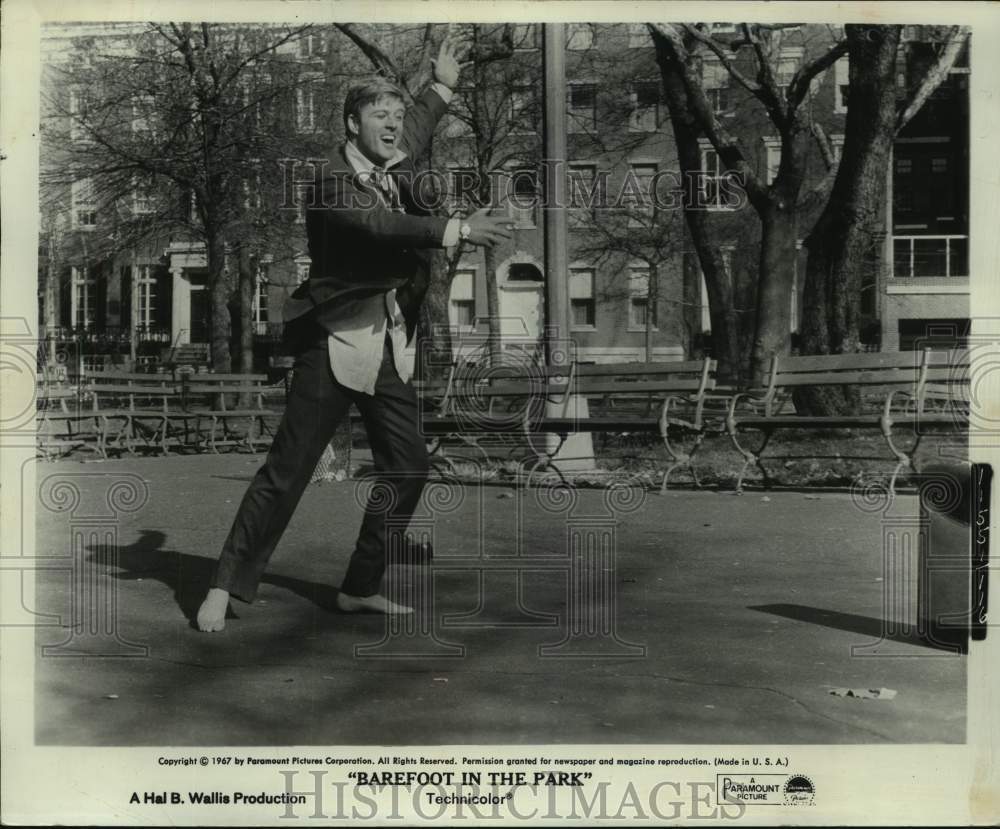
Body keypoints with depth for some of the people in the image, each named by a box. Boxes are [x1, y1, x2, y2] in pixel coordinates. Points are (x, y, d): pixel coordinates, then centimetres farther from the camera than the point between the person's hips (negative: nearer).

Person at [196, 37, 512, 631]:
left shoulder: (395, 170, 12)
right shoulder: (334, 179, -11)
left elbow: (414, 135, 37)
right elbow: (379, 226, -30)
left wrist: (441, 88, 43)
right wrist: (457, 230, -32)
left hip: (390, 346, 8)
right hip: (337, 340, -8)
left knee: (408, 467, 5)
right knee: (288, 468, -6)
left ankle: (362, 587, 18)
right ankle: (226, 587, 5)